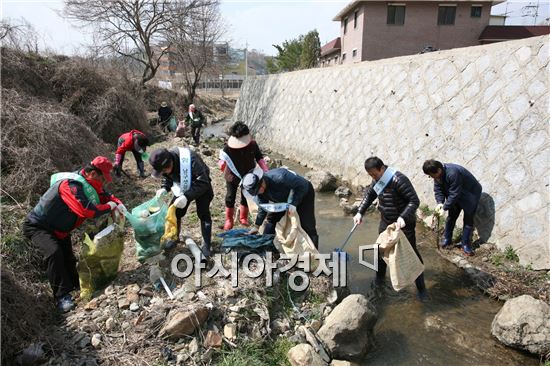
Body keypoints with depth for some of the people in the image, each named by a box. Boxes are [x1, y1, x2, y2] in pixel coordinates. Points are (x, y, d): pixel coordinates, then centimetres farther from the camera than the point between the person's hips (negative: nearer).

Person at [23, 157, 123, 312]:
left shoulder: (88, 184, -5)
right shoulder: (70, 185, -35)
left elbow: (105, 195, 8)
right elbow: (86, 210, -46)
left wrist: (119, 204, -14)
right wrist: (109, 207, -31)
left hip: (59, 229, 9)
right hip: (37, 226, -9)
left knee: (68, 257, 12)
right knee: (54, 252, -29)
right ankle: (62, 296, -25)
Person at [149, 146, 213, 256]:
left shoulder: (190, 160, -42)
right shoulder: (164, 163, -20)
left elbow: (203, 183, -39)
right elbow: (168, 178, 0)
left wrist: (187, 196, -49)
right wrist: (164, 188, -22)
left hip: (202, 186, -6)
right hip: (183, 187, 6)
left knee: (203, 214, -9)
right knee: (174, 211, 5)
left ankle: (206, 245, 5)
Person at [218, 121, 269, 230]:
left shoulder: (252, 145, -16)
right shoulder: (228, 147, -21)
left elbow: (259, 159, -4)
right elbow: (222, 160, -15)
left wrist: (267, 172, -10)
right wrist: (222, 163, -40)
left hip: (248, 176, 2)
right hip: (232, 177, -1)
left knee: (246, 197, 15)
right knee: (230, 198, 6)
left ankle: (243, 217, 35)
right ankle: (229, 220, 23)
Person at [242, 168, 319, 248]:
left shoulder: (279, 177, -40)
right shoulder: (260, 191, -15)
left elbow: (303, 185, -33)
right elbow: (263, 207, -1)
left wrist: (294, 203, -36)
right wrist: (256, 226, 0)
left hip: (303, 194, -7)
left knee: (307, 225, -12)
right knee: (271, 218, 5)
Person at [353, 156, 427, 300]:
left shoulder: (399, 180, -28)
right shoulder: (378, 179, -3)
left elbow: (414, 200, -28)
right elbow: (369, 195, 11)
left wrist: (403, 217, -41)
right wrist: (360, 212, 0)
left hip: (403, 224, -7)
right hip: (385, 222, 7)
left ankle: (421, 287, 19)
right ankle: (380, 277, 38)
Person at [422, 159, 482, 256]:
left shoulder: (453, 173, -40)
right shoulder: (438, 174, -16)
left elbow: (454, 194, -35)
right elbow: (438, 188, -7)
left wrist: (444, 208, -30)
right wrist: (440, 202, -22)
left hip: (470, 194, -7)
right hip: (456, 195, 7)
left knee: (468, 219, -4)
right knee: (451, 216, 12)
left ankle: (466, 245, 5)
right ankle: (447, 239, 25)